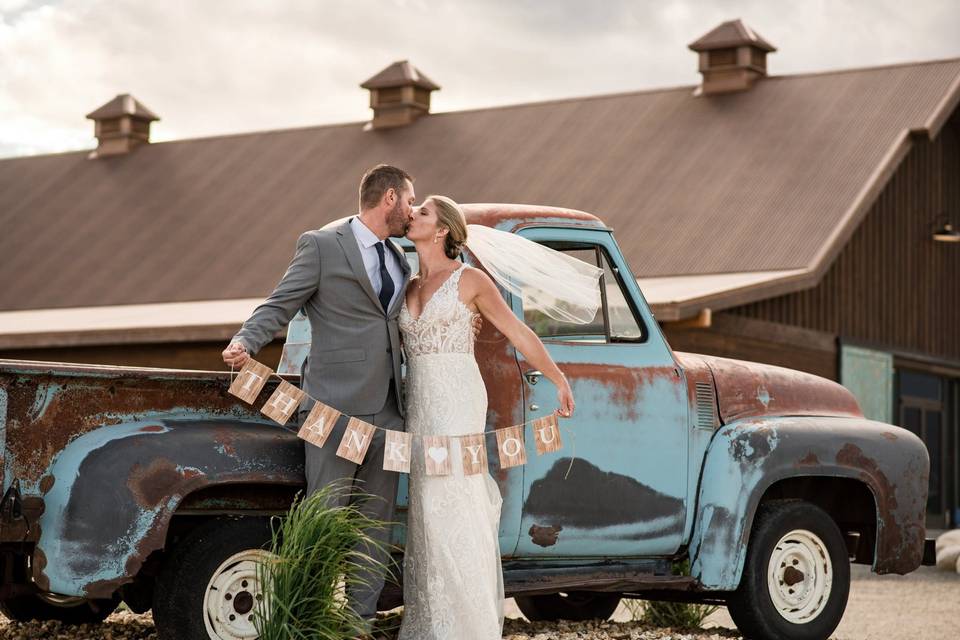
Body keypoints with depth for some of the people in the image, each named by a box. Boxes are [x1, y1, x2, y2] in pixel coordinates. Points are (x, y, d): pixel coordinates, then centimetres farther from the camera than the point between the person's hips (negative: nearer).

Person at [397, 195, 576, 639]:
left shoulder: (470, 280, -2)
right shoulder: (409, 288, 14)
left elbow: (519, 333, 3)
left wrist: (560, 381, 7)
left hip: (457, 402, -6)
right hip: (420, 403, 6)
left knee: (456, 509, -7)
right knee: (428, 510, 6)